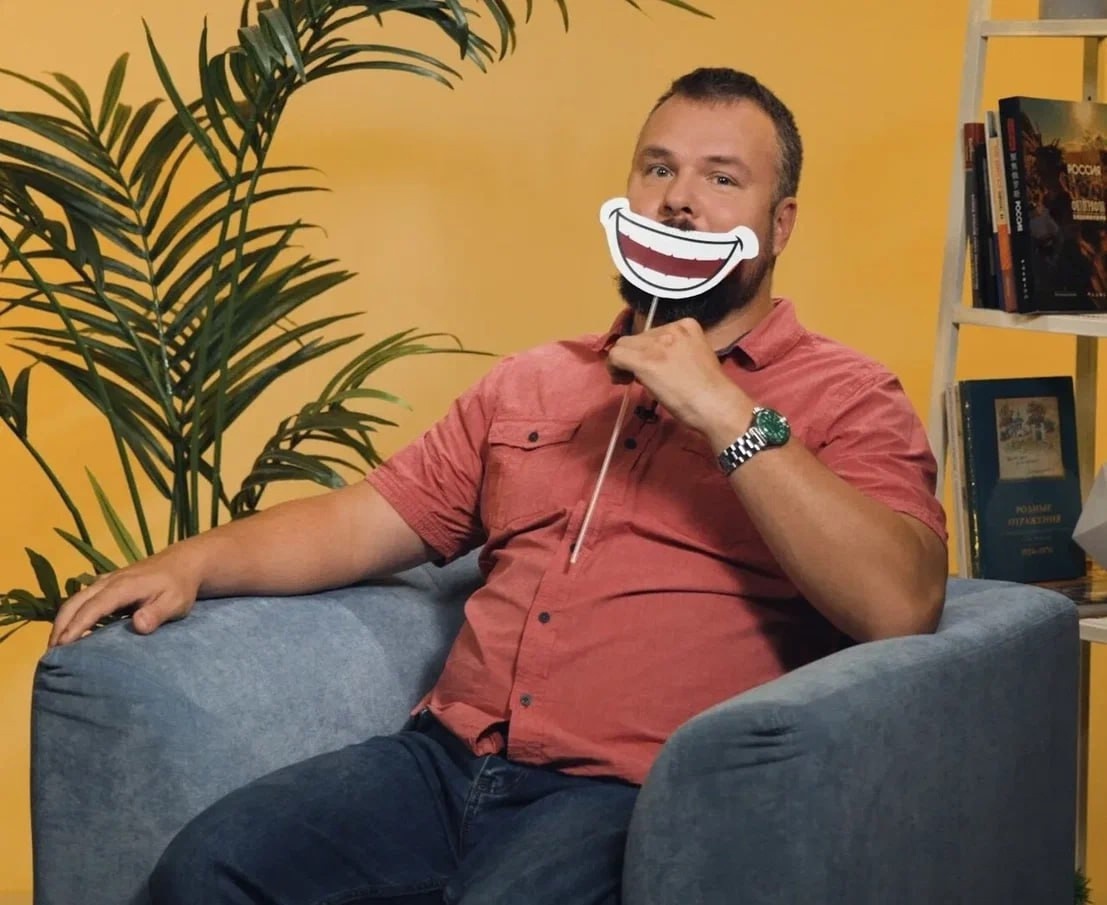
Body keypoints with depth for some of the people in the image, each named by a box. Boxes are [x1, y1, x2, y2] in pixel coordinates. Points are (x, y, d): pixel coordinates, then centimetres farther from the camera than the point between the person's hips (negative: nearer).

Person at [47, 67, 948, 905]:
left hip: (627, 792, -5)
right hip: (445, 758, 5)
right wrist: (193, 561, 5)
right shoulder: (530, 383, 23)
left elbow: (899, 606, -13)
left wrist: (726, 415, -14)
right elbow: (361, 523, 22)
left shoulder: (843, 397, 4)